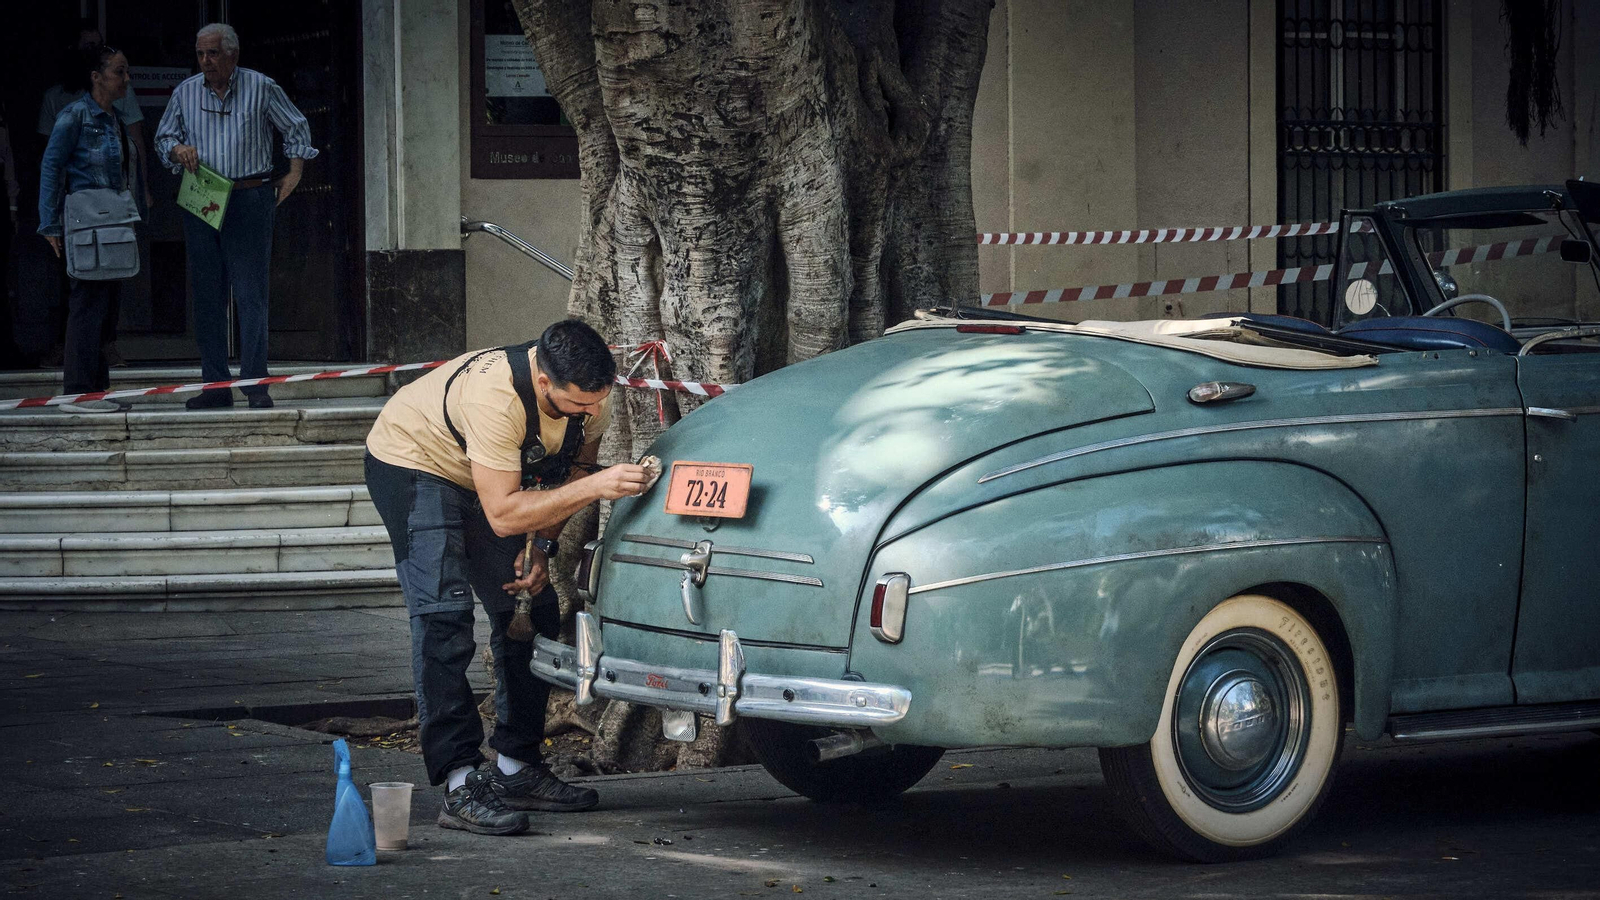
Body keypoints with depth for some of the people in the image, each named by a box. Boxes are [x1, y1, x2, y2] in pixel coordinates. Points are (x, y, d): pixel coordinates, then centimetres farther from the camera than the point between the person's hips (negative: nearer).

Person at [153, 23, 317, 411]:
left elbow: (296, 128, 13)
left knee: (251, 295, -7)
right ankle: (215, 384, 7)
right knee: (207, 296, 3)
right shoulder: (185, 93, 9)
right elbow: (163, 137, 18)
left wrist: (294, 174, 6)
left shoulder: (261, 88, 2)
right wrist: (178, 150, -4)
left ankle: (255, 383, -7)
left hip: (249, 201, -3)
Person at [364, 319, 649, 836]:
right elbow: (502, 514, -40)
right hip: (411, 465, -7)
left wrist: (543, 547, -9)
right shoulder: (496, 396, -40)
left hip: (480, 477, 7)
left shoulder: (591, 397, -18)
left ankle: (517, 769, 14)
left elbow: (572, 471, 2)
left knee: (531, 611, 3)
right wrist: (595, 487, -46)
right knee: (444, 618, -19)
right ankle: (461, 787, -23)